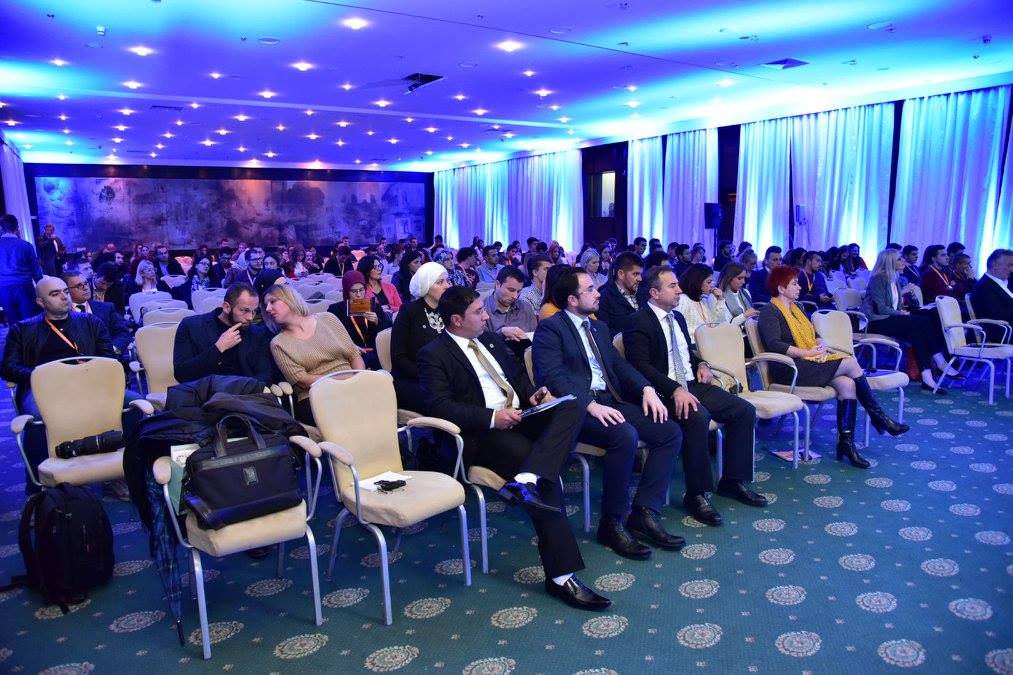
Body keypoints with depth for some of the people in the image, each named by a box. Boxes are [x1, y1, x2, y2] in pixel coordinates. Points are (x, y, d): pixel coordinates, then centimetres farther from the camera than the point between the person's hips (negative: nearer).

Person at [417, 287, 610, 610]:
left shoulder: (490, 339, 20)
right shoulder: (433, 355, -3)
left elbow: (517, 374, 27)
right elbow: (440, 406, -13)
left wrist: (531, 395, 4)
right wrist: (491, 417, -22)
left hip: (519, 417, 7)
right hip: (483, 434, -7)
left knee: (571, 408, -21)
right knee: (547, 481, -27)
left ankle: (527, 479, -38)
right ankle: (560, 576, -20)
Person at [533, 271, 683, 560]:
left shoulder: (599, 327, 22)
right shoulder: (550, 328, -4)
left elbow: (619, 365, 17)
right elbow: (553, 377, -15)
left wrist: (647, 389, -2)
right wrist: (591, 405, -26)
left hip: (609, 401, 8)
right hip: (575, 408, -8)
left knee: (671, 432, -8)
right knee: (625, 436, -33)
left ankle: (644, 513, -6)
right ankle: (612, 523, -16)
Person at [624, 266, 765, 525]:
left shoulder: (677, 316, 17)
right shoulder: (638, 322, -10)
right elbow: (641, 366, -20)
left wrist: (701, 364, 7)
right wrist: (675, 389, -30)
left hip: (692, 384, 9)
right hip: (665, 392, -9)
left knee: (745, 411, -2)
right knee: (697, 417, -35)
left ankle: (733, 481, 10)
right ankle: (697, 495, -20)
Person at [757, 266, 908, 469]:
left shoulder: (795, 308, 22)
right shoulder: (769, 312, -5)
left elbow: (815, 336, 21)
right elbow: (774, 345, -19)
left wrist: (820, 345, -2)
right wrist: (808, 352, -17)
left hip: (808, 362, 8)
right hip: (790, 370, -8)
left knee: (847, 383, -19)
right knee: (850, 363, -17)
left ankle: (846, 442, -19)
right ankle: (878, 416, -2)